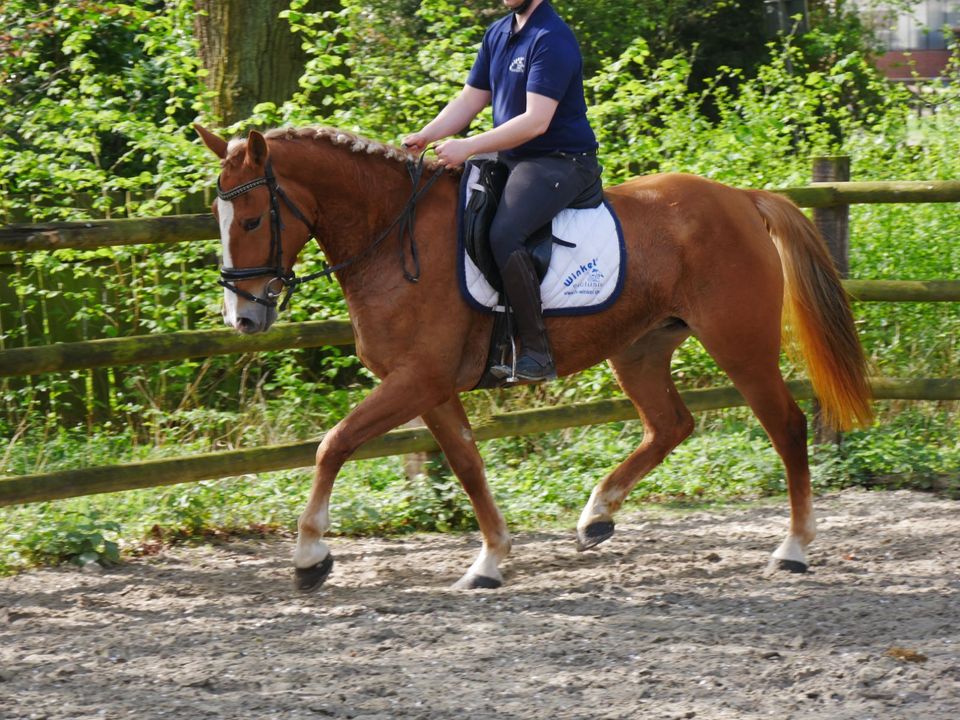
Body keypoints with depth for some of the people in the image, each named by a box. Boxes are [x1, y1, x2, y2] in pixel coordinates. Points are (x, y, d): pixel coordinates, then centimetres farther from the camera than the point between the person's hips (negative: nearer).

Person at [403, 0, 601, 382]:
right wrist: (423, 137, 1)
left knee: (502, 235, -31)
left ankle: (537, 351, -27)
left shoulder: (551, 39, -17)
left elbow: (536, 120, -24)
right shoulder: (498, 34, 13)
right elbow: (470, 100, 17)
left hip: (560, 162, -10)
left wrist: (468, 147, -27)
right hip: (510, 160, 10)